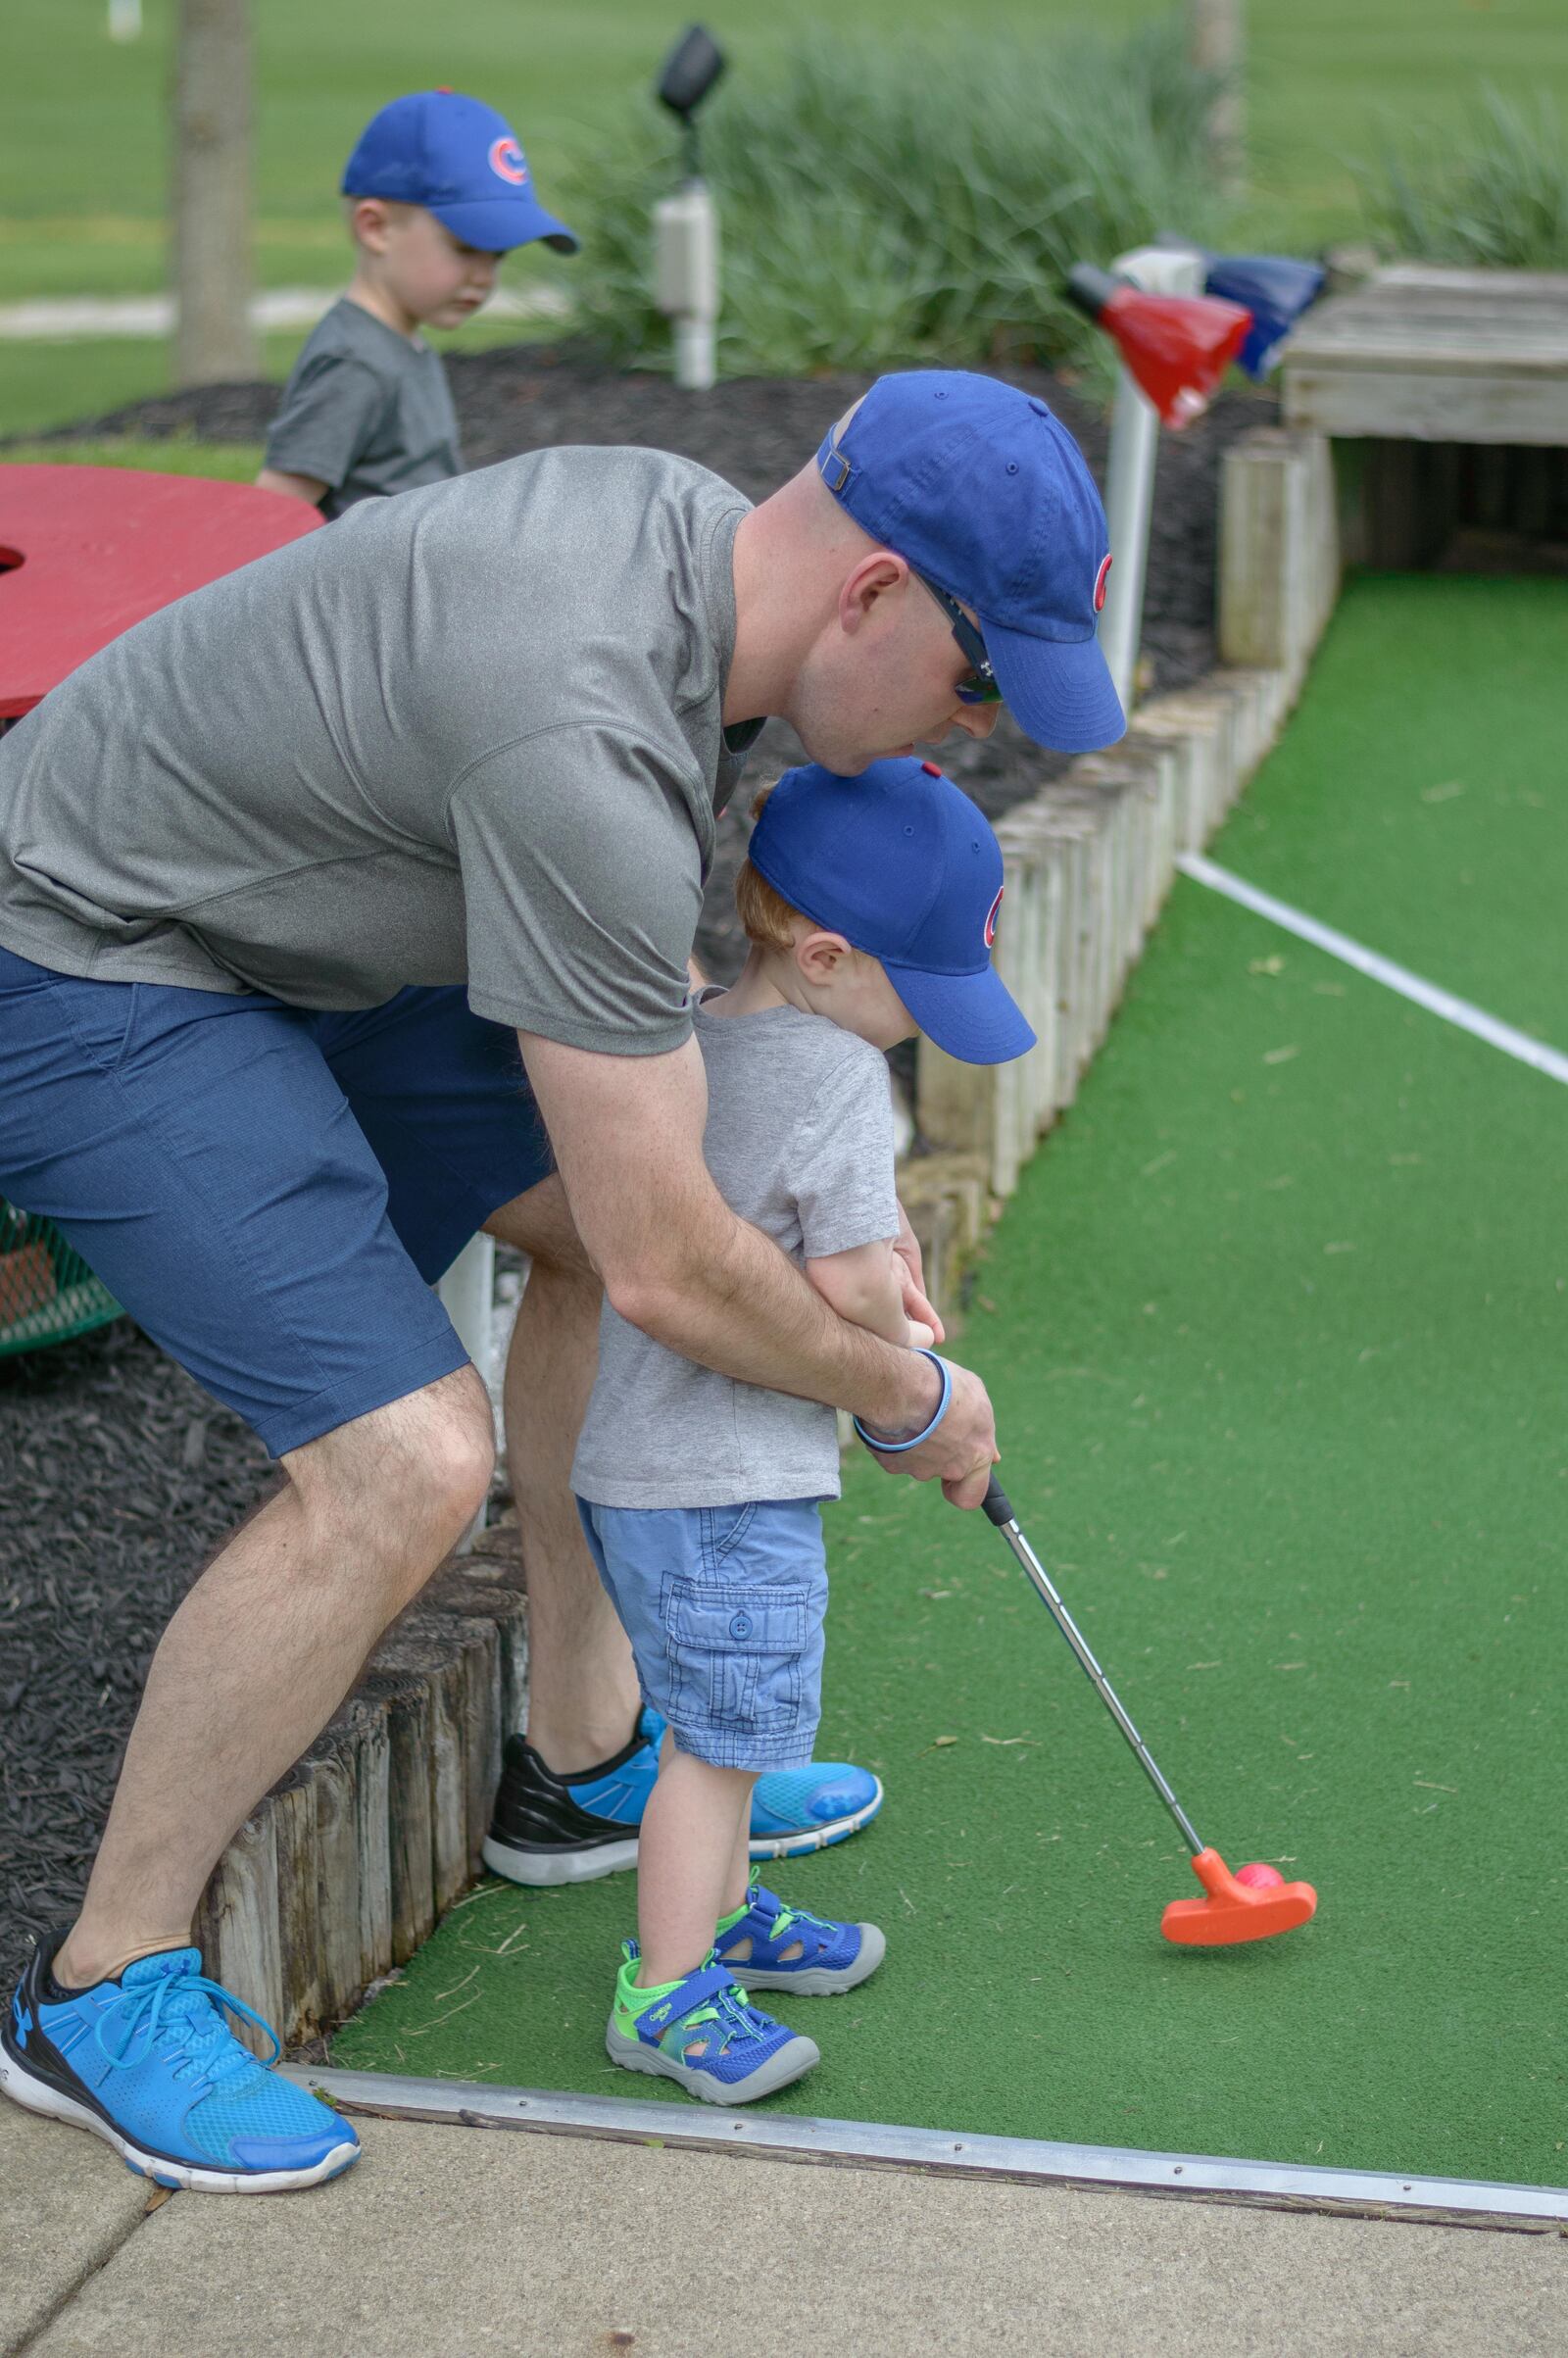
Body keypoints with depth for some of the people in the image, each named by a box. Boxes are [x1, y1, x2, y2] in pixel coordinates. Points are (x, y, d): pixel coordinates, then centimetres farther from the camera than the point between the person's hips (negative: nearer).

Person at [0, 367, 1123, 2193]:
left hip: (298, 930, 10)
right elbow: (675, 1273, -26)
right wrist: (910, 1404, -9)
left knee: (591, 1205, 16)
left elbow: (708, 938, 17)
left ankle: (585, 1750, 31)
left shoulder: (701, 529, -5)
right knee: (402, 1464, -19)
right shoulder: (586, 739, -34)